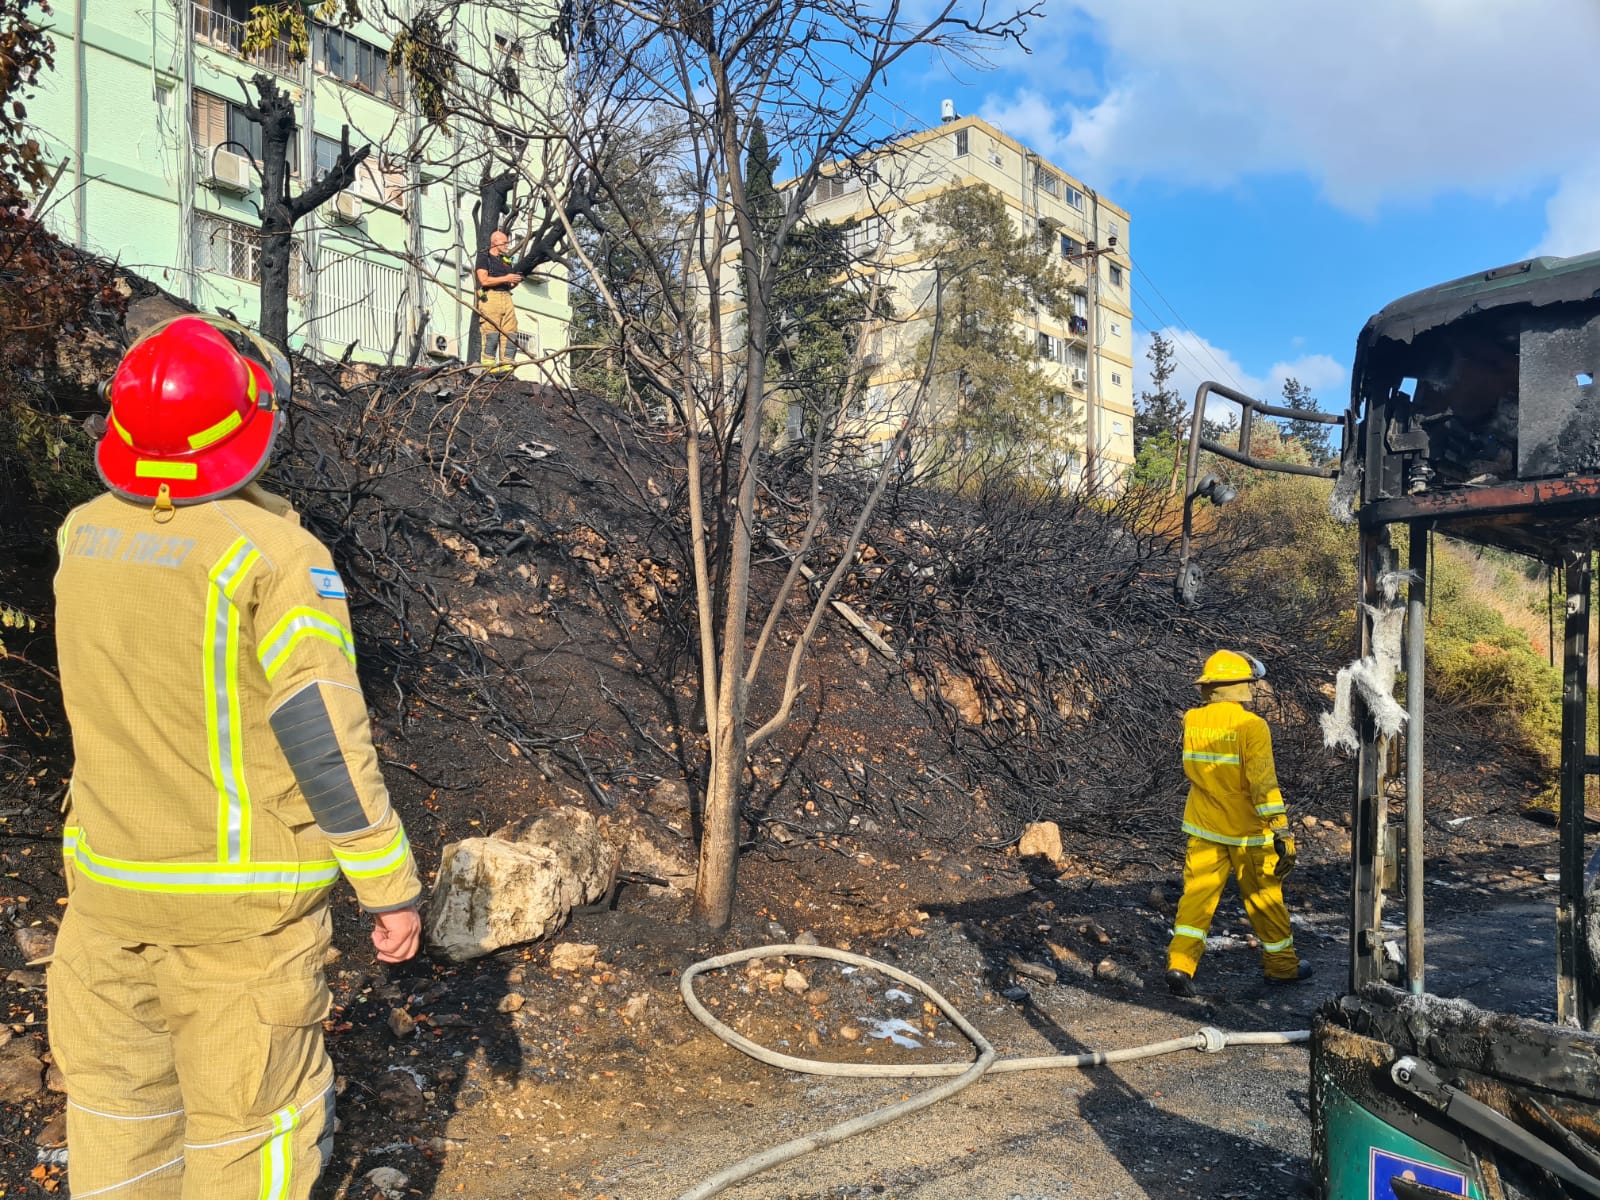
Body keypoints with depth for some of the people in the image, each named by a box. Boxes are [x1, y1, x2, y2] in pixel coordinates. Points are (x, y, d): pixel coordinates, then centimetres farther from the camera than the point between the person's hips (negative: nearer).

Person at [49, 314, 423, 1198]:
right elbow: (326, 736, -20)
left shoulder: (83, 534, -2)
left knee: (115, 1095, 22)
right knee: (248, 1122, 9)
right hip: (242, 895, -5)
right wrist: (390, 886, -13)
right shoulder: (273, 553, -20)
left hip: (108, 883, 6)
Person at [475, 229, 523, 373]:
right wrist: (505, 278, -10)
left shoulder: (506, 260, 25)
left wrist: (515, 282, 5)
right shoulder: (484, 257, 4)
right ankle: (488, 365, -12)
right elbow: (484, 280, -9)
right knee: (491, 332, -12)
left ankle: (506, 366, -4)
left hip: (506, 297, 6)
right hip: (490, 297, -6)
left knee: (510, 332, -4)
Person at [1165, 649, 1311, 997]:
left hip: (1203, 828, 4)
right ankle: (1282, 965, 30)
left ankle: (1180, 963, -7)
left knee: (1197, 893, 5)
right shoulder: (1252, 726, -17)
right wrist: (1281, 832, -20)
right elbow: (1264, 783, -22)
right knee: (1264, 896, 13)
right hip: (1247, 831, -3)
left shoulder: (1192, 721, -2)